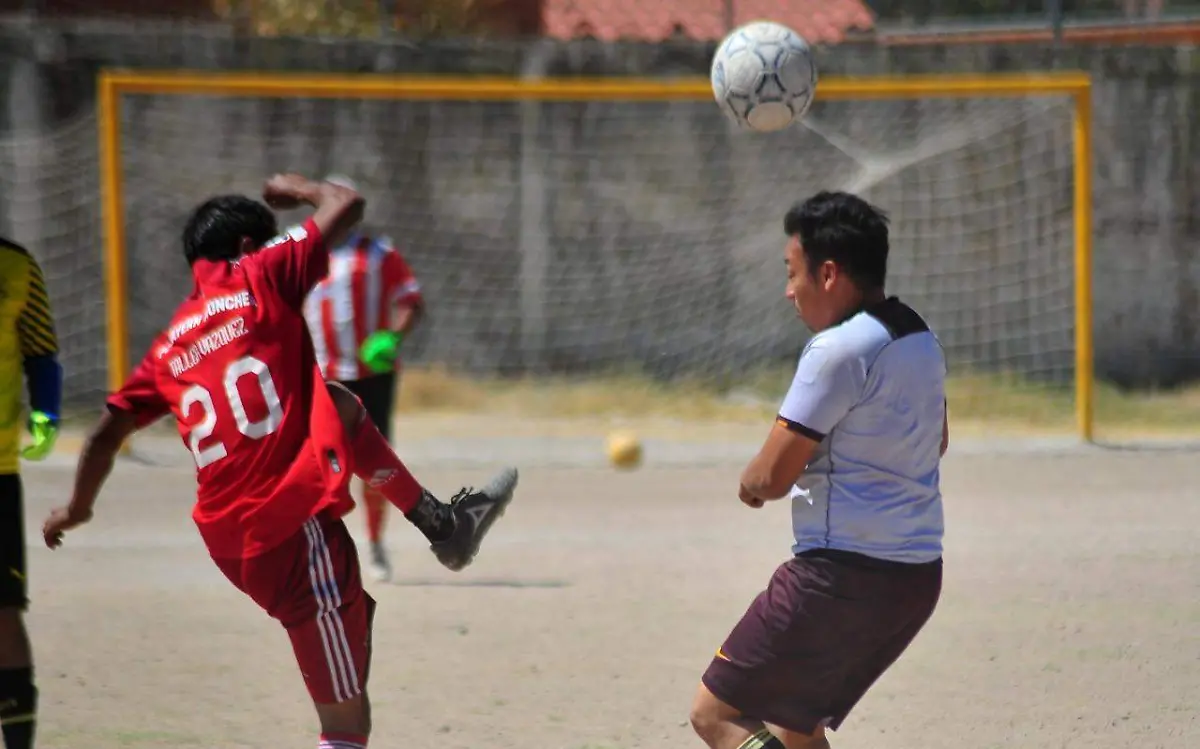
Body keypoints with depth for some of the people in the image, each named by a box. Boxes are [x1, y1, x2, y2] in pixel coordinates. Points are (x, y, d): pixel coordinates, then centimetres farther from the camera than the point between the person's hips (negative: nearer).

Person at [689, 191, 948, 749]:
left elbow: (771, 478, -16)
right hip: (919, 574, 9)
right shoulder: (921, 342, 13)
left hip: (841, 575, -9)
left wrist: (750, 484, 6)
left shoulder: (837, 351, -16)